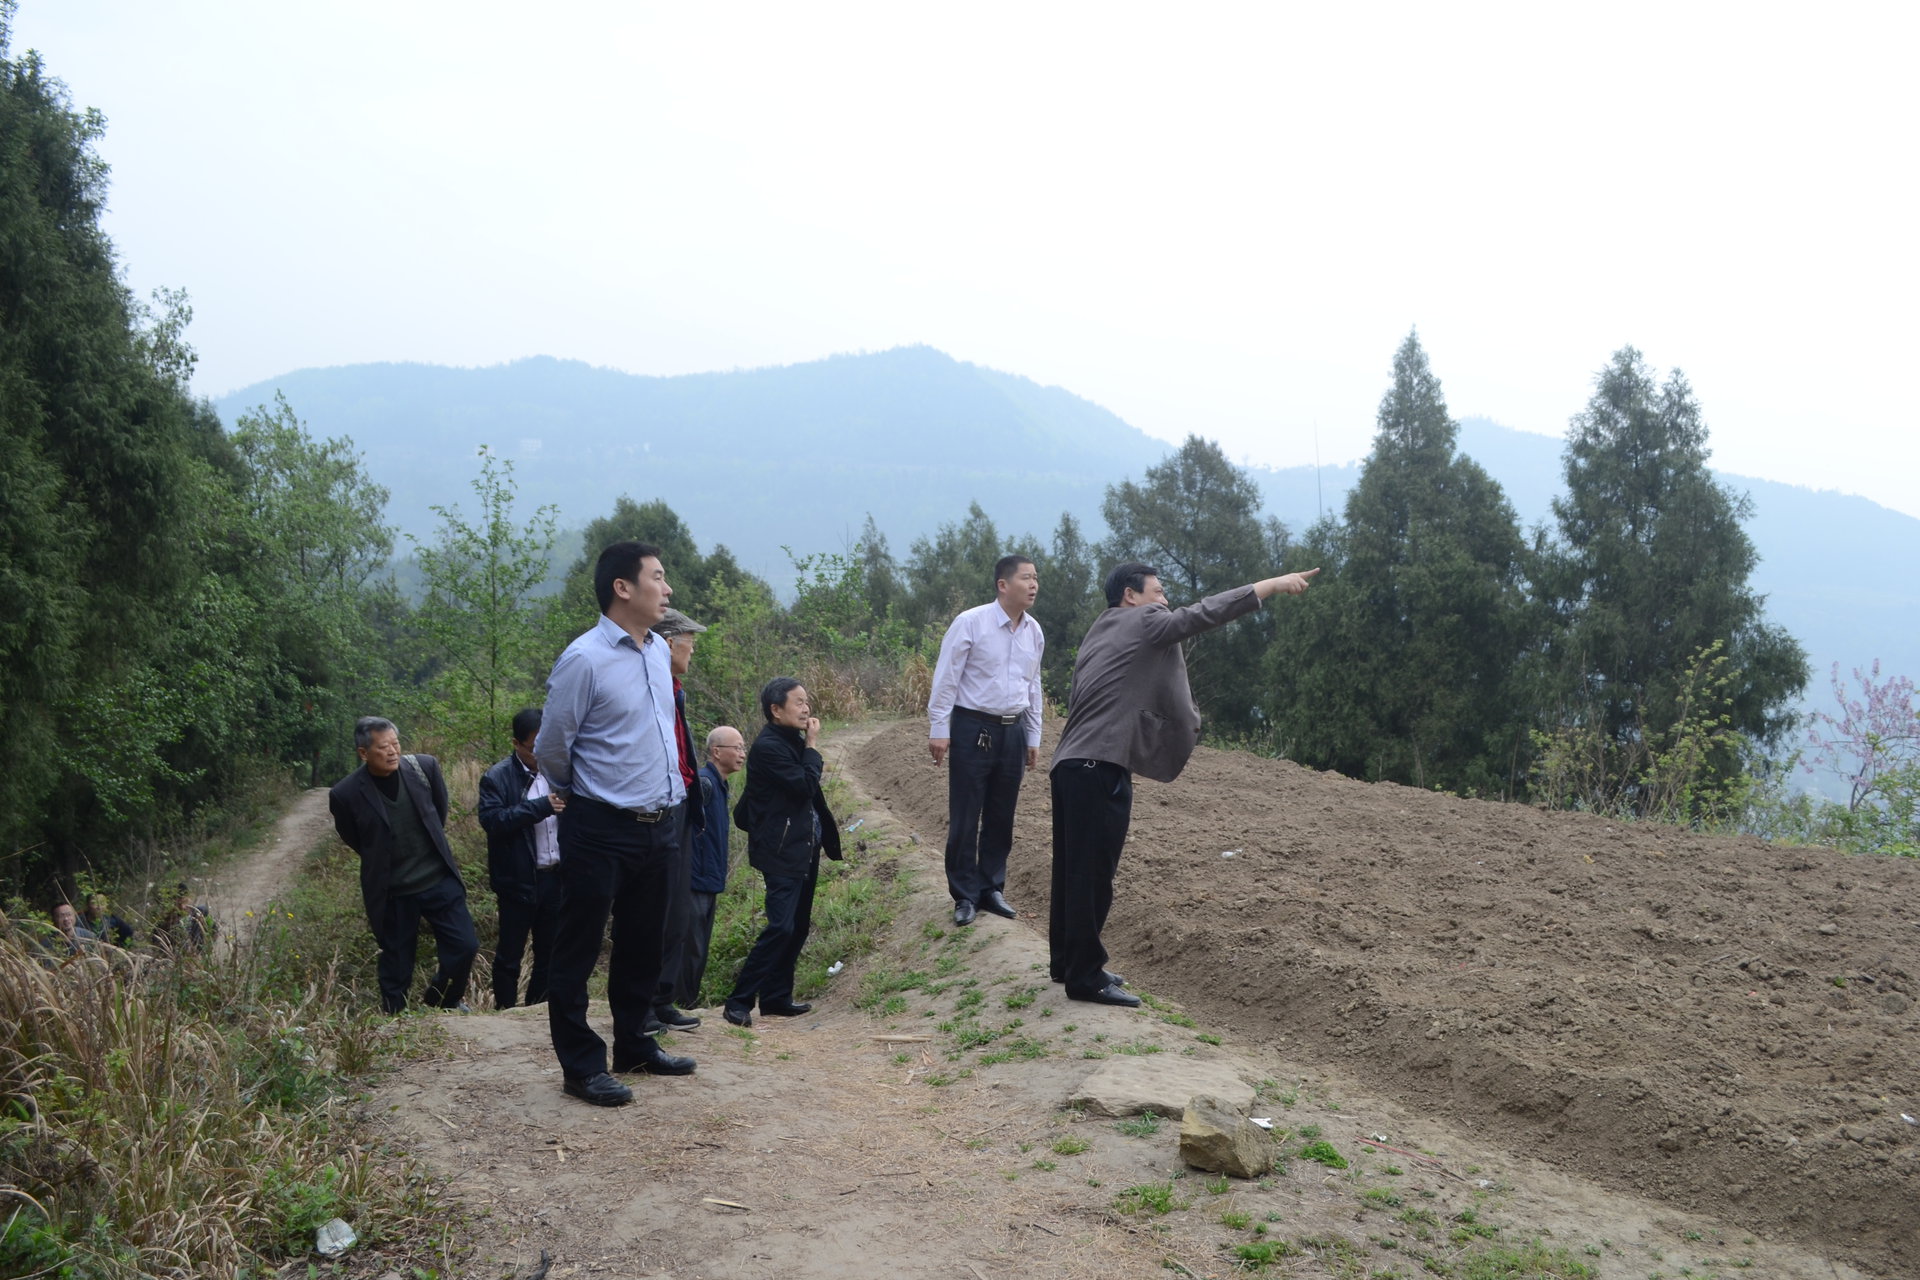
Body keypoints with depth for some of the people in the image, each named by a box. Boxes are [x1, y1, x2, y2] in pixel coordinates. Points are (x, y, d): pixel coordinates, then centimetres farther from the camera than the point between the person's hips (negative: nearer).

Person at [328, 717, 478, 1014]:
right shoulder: (346, 794, -15)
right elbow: (353, 840, 4)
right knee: (396, 967, 6)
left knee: (464, 946, 1)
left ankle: (442, 1001, 27)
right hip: (391, 893, -2)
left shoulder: (424, 767, -8)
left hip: (438, 878, 3)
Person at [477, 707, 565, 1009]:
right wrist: (541, 807, -25)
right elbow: (491, 820, -20)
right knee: (510, 954, 7)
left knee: (550, 952, 14)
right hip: (519, 880, -4)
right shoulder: (497, 778, -6)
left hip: (555, 878, 4)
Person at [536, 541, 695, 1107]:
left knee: (643, 947, 18)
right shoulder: (584, 660, -16)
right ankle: (581, 1066, 11)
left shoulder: (658, 651, 9)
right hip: (602, 829, -8)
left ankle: (634, 1046, 32)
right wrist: (581, 792, 7)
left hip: (660, 824, 8)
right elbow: (551, 747, -9)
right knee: (578, 950, 2)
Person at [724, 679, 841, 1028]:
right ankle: (739, 1001, -7)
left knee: (798, 926, 12)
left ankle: (777, 997, 21)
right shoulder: (768, 746, -17)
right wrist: (812, 745, -13)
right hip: (782, 852, -9)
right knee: (781, 927, -14)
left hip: (804, 848, 9)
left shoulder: (793, 741, 11)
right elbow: (805, 786, -21)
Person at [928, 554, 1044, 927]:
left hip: (1012, 732, 5)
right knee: (965, 818, 2)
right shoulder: (970, 623, -12)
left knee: (1001, 817, 12)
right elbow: (946, 678, -10)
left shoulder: (1034, 631, 6)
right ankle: (965, 896, 13)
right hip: (973, 729, -5)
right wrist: (938, 730, -11)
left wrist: (1033, 737, 17)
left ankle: (991, 888, 25)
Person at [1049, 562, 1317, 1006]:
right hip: (1098, 768, -10)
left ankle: (1067, 960, 24)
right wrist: (1275, 583, -7)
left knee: (1076, 869, 16)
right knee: (1093, 872, -6)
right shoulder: (1142, 622, -4)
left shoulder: (1103, 632, 22)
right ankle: (1086, 976, -1)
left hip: (1075, 765, 10)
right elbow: (1204, 613, -10)